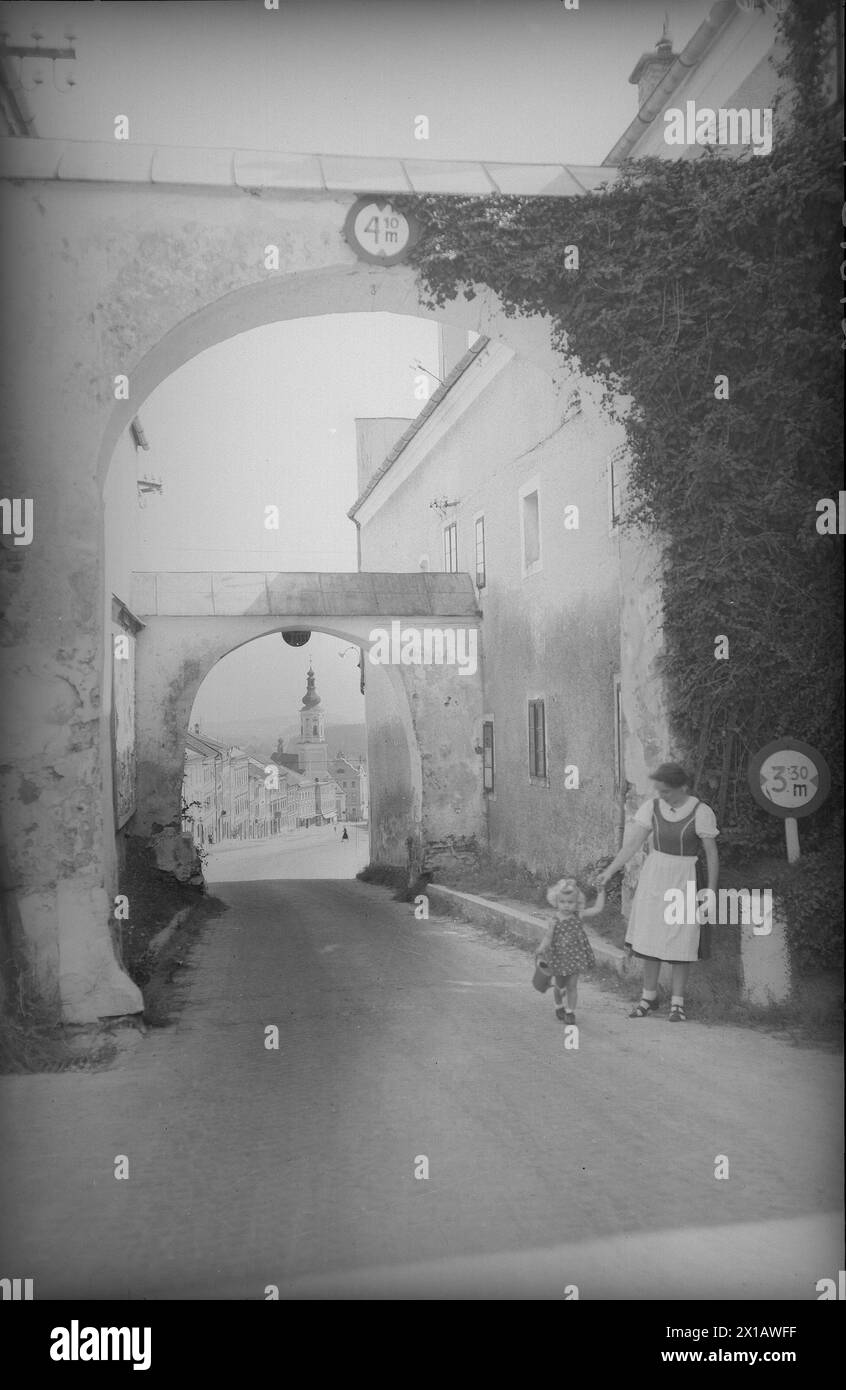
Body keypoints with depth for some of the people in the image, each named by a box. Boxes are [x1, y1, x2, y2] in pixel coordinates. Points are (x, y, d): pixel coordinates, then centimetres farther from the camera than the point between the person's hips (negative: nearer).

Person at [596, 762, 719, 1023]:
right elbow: (632, 843, -3)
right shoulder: (652, 808, -3)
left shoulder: (701, 812, -14)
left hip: (684, 880, -4)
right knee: (650, 940, 7)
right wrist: (609, 872, -12)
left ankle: (677, 1002, 13)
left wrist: (711, 894, -9)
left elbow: (712, 854, -9)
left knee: (680, 944, 0)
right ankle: (649, 997, 21)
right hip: (653, 877, 4)